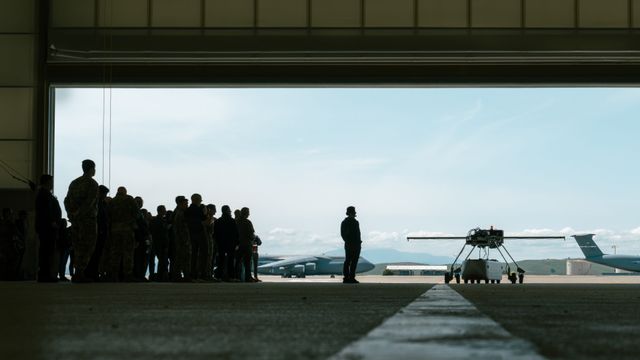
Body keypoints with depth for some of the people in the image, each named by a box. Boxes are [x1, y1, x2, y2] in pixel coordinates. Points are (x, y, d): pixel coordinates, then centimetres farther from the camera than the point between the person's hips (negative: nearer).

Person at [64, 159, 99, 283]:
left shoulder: (74, 183, 14)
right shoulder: (92, 183, -8)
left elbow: (67, 200, 11)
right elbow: (89, 202, -19)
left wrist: (71, 214, 7)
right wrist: (79, 213, -12)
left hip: (75, 220, 7)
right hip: (88, 219, -7)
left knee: (78, 246, 11)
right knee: (87, 247, -5)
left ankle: (77, 273, 10)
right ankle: (79, 274, -11)